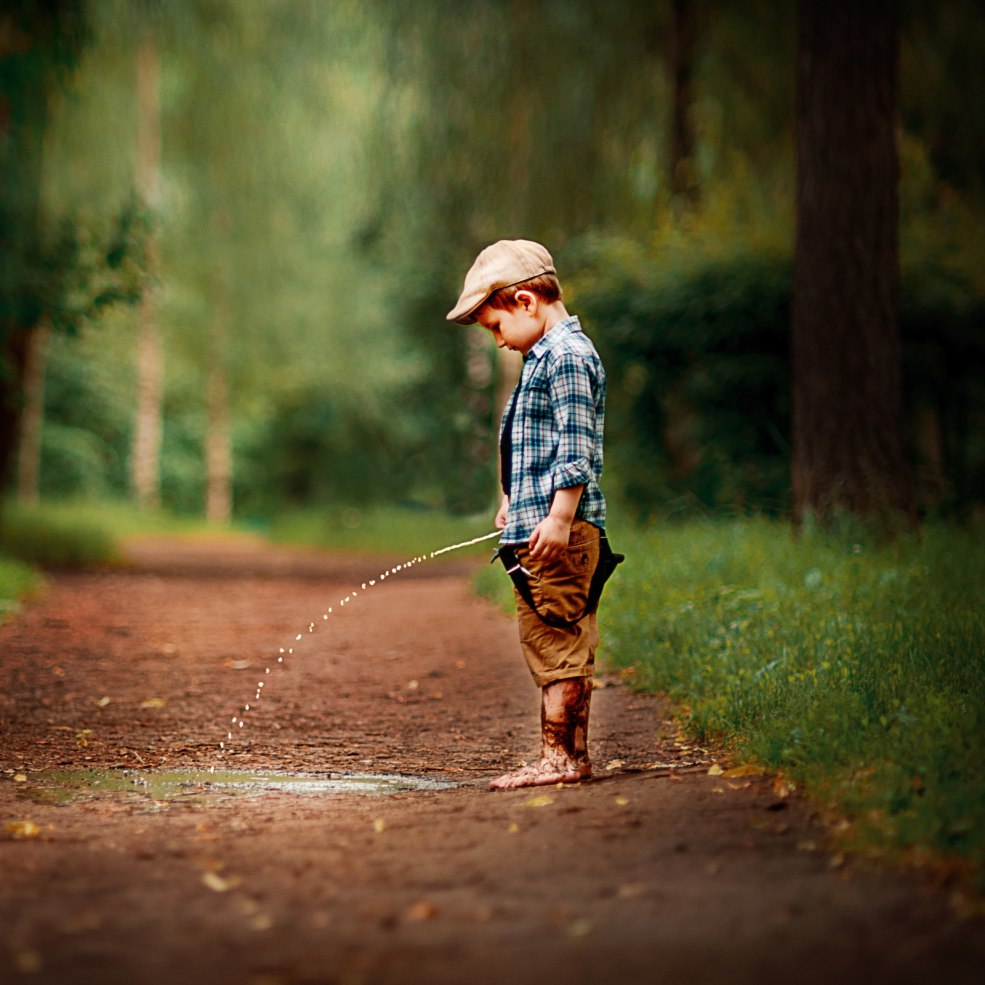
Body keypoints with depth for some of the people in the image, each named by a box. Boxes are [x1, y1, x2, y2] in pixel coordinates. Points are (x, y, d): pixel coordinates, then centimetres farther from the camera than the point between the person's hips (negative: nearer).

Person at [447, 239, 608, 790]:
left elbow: (576, 447, -19)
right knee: (568, 643, 12)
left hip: (559, 530, -10)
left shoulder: (567, 355, -12)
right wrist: (517, 502, 33)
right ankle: (574, 754, 16)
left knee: (555, 641, -8)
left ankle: (559, 757, -6)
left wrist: (559, 517, -23)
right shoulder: (547, 356, 20)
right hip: (539, 525, 11)